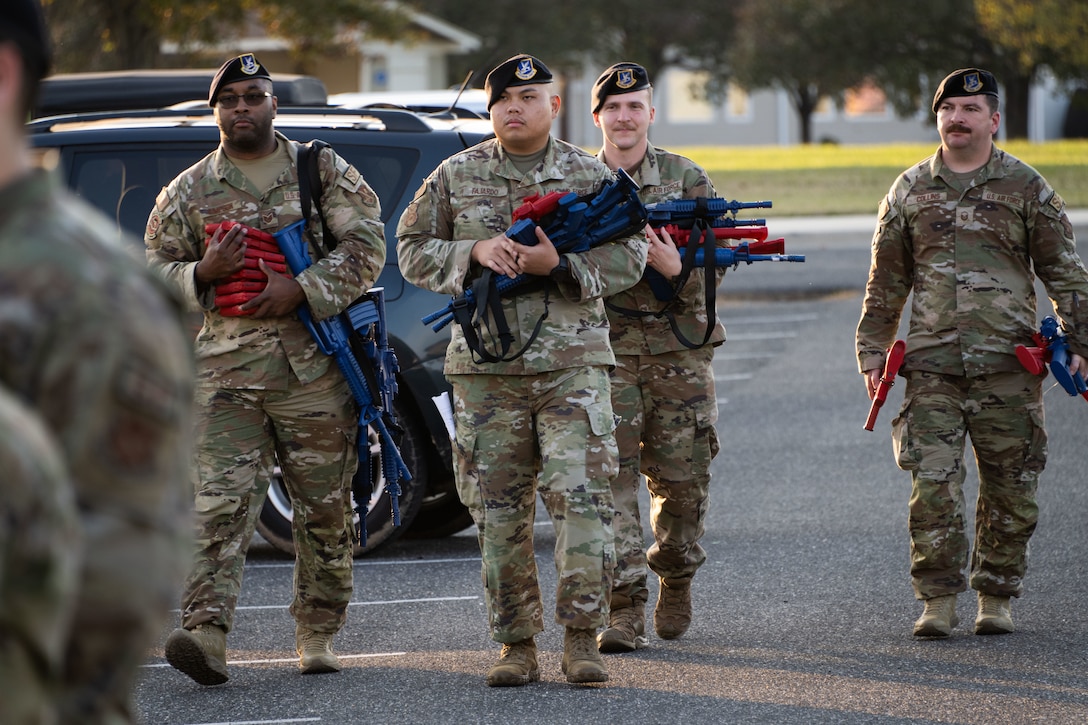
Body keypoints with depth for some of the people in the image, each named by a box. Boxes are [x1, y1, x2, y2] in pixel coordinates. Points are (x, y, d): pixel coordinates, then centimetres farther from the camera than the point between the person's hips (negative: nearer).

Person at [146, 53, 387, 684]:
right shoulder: (188, 191, 11)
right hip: (226, 367, 0)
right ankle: (206, 634, -23)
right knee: (222, 502, -13)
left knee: (325, 504, 5)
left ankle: (318, 634, 18)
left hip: (316, 364, 0)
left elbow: (366, 243, -1)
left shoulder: (323, 171, 8)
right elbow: (154, 270, 13)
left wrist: (302, 288, -13)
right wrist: (203, 273, -8)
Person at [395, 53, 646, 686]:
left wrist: (559, 262, -13)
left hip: (573, 364, -1)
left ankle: (582, 640, -6)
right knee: (500, 510, 3)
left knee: (583, 496, -11)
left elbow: (630, 257, 2)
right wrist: (476, 253, -10)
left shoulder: (590, 176, 5)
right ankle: (517, 646, 10)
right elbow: (413, 252, 8)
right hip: (486, 366, 1)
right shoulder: (456, 177, 8)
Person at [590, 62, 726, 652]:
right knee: (611, 477, -10)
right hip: (606, 353, 0)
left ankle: (676, 580, 30)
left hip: (680, 353, 0)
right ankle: (626, 607, -11)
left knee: (683, 481, 6)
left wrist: (677, 267, -21)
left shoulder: (688, 180, 5)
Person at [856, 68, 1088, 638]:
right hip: (932, 365, 1)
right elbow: (886, 281, 16)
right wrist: (872, 350, 11)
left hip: (1007, 365, -1)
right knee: (933, 483, -8)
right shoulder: (909, 191, 11)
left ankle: (996, 599, 16)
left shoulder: (1026, 188, 5)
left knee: (1009, 486, 3)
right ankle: (938, 601, -2)